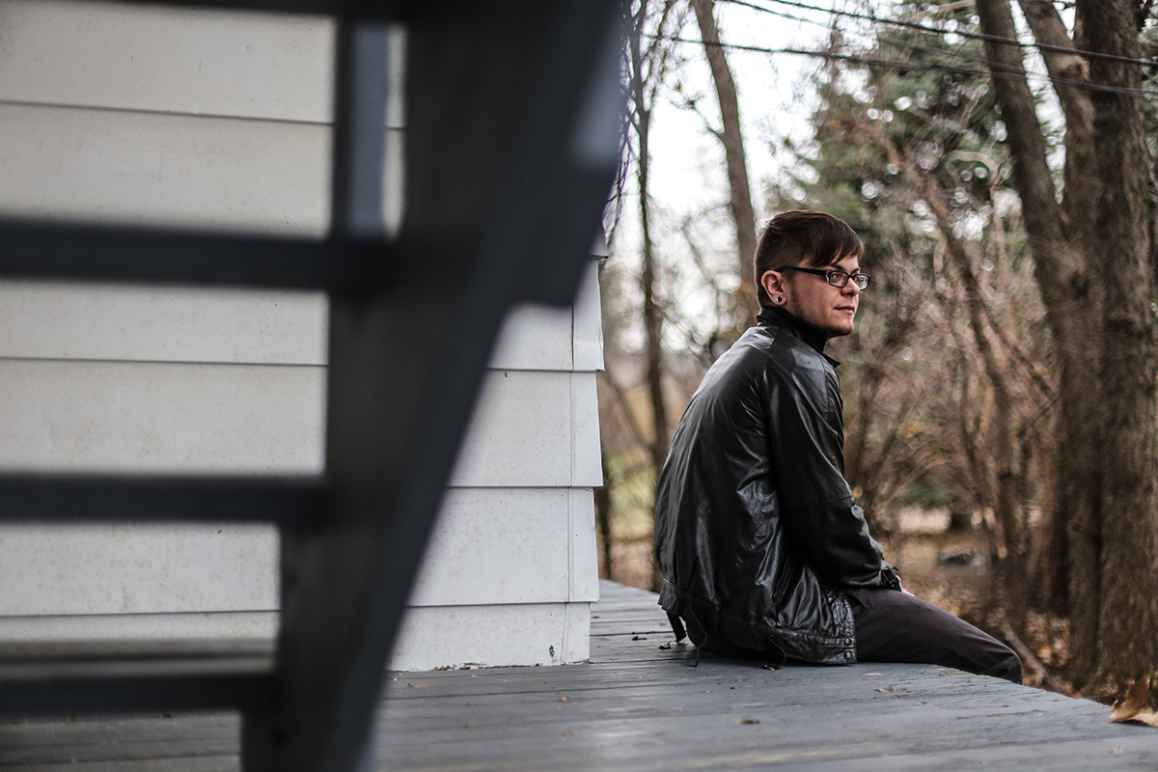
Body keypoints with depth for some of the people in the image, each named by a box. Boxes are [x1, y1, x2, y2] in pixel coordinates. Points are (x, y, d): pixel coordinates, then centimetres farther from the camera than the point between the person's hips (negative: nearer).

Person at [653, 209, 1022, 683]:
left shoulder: (740, 358, 18)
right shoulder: (796, 368, -14)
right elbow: (823, 509, -17)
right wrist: (884, 579, 0)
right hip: (771, 609, -11)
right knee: (995, 664, -7)